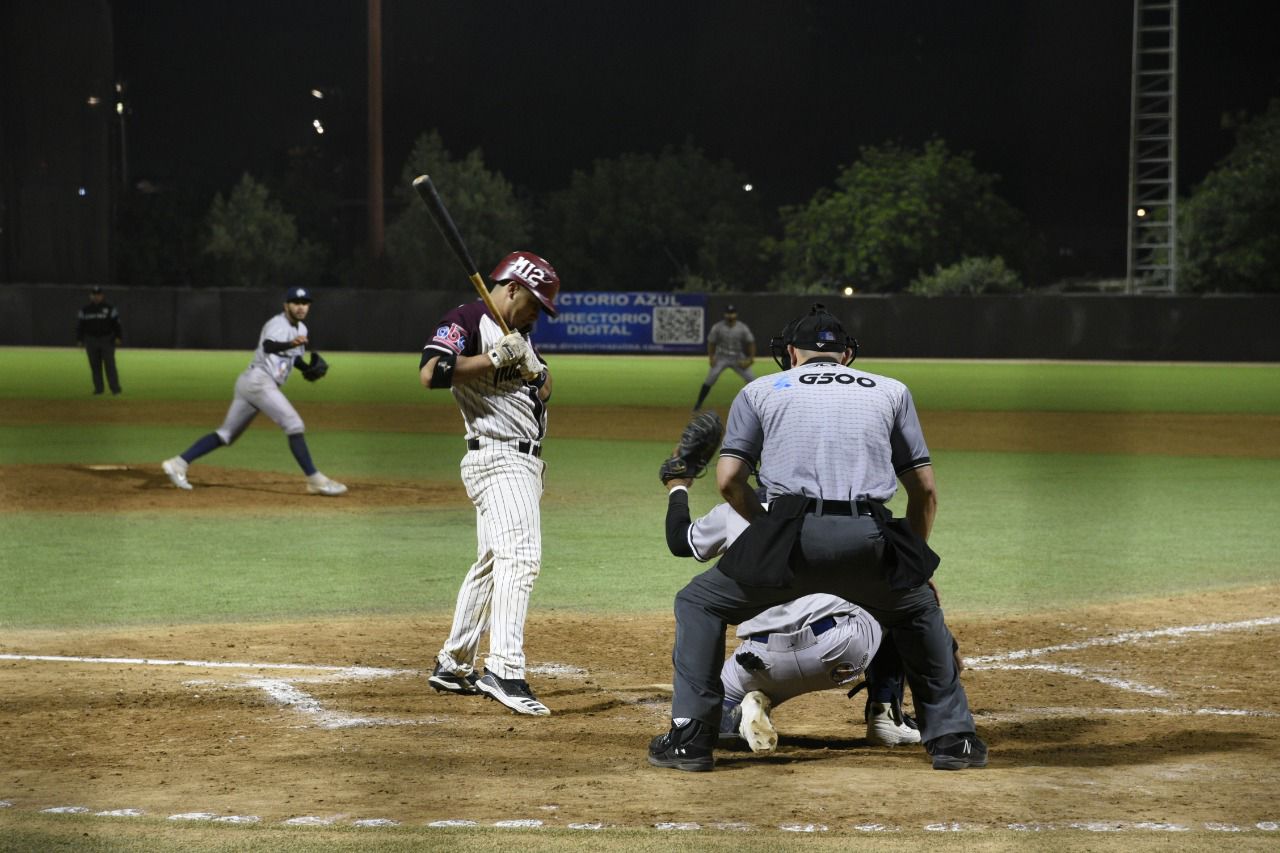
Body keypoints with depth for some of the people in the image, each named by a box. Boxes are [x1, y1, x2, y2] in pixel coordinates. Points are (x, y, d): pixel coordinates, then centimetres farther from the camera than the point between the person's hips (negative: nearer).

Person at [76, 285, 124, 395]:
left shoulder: (110, 308, 1)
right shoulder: (85, 310, 8)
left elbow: (117, 323, -2)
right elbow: (79, 326, 11)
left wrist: (118, 337, -12)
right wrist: (79, 340, 3)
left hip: (107, 340, -3)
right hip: (91, 340, 3)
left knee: (110, 364, -8)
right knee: (95, 366, 2)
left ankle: (115, 388, -8)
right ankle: (98, 388, 7)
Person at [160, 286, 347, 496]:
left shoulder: (300, 329, 18)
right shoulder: (278, 324, -11)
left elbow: (293, 357, 33)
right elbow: (268, 345, -33)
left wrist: (308, 368, 11)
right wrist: (290, 344, -54)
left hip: (249, 384, 10)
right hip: (259, 381, -10)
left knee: (226, 434, 10)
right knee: (294, 425, -14)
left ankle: (178, 463, 7)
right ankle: (315, 481, -15)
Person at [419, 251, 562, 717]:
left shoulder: (514, 333, 20)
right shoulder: (467, 320, -8)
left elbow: (545, 389, 14)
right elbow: (431, 373, -22)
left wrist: (527, 358, -6)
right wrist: (495, 358, -20)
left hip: (524, 463, 10)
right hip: (496, 456, -10)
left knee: (492, 562, 16)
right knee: (520, 554, -23)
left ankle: (452, 664, 25)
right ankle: (504, 670, -32)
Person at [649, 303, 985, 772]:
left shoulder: (762, 390, 23)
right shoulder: (891, 391, 26)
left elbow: (728, 480, 12)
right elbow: (925, 489, 22)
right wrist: (913, 558, 35)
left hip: (793, 535, -2)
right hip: (870, 539, 2)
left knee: (699, 603, 21)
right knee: (919, 609, 32)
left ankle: (690, 737, 11)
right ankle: (952, 737, 23)